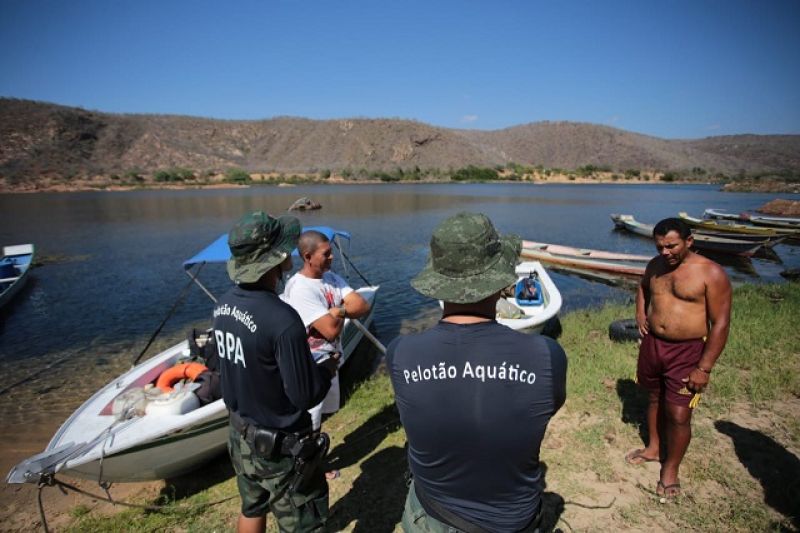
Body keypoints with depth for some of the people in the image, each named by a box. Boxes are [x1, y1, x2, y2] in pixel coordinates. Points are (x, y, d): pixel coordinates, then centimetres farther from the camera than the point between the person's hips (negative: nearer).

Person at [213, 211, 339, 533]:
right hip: (280, 447, -7)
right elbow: (304, 397, -23)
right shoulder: (282, 319, -31)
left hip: (240, 436, 7)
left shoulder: (223, 305, -7)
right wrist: (328, 368, -5)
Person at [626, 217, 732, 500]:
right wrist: (640, 312, 6)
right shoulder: (655, 265, 2)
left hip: (686, 352, -5)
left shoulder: (711, 273, -15)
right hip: (652, 344, 5)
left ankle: (671, 468, 23)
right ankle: (654, 447, 42)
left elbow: (720, 323, -14)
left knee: (678, 415, 0)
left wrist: (704, 368, -15)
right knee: (654, 398, 20)